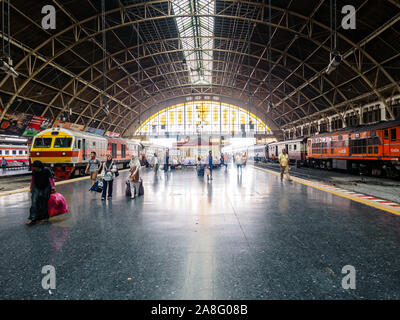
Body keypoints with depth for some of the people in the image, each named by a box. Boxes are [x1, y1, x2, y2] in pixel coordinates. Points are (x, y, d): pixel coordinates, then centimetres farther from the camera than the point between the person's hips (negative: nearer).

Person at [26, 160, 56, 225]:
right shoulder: (34, 171, 0)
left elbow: (51, 179, -8)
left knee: (44, 204, 2)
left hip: (45, 189, -3)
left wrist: (53, 188, -8)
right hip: (36, 188, 3)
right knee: (34, 203, -6)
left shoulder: (46, 170, -12)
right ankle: (32, 219, -7)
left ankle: (45, 217, 16)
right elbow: (32, 179, 12)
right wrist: (31, 188, 16)